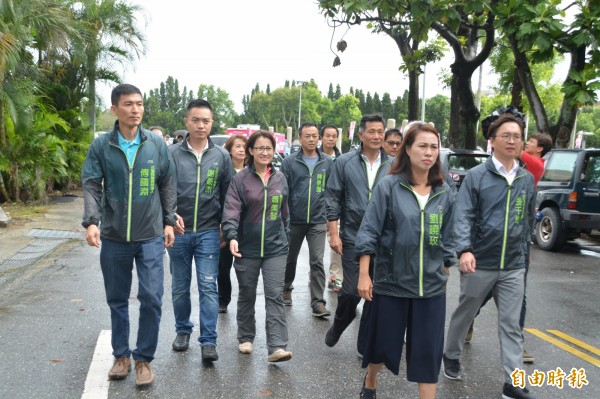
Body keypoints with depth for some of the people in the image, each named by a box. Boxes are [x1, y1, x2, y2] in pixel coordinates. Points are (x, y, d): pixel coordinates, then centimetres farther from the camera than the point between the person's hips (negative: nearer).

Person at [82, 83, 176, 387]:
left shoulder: (156, 144, 2)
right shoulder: (101, 145, -1)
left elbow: (167, 185, 7)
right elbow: (91, 185, -5)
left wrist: (168, 221, 6)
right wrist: (91, 221, -18)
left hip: (150, 236, 0)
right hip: (114, 237, 1)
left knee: (151, 298, -3)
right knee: (117, 300, 12)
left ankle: (143, 358, 14)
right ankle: (121, 355, 28)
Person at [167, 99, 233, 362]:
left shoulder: (221, 156, 4)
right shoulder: (172, 153, -1)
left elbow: (228, 194, 8)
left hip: (209, 232, 0)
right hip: (178, 231, 1)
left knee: (208, 286, -3)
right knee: (180, 287, 13)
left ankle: (208, 342, 2)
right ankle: (183, 331, 32)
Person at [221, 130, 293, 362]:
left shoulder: (280, 178, 7)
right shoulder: (241, 179, -5)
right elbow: (231, 210, -14)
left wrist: (285, 237, 18)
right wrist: (231, 236, -29)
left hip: (275, 248, 2)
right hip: (247, 247, -1)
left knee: (275, 295, -5)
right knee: (247, 295, 13)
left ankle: (277, 347, -7)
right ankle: (246, 338, 30)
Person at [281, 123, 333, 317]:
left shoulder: (327, 162, 4)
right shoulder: (289, 162, -1)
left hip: (318, 221, 0)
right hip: (293, 220, 0)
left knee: (317, 262, -5)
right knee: (290, 258, 16)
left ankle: (318, 302, -1)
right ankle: (286, 290, 38)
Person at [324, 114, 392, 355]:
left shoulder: (393, 167, 2)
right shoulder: (345, 163, -2)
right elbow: (333, 200, 0)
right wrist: (334, 234, -5)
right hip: (353, 237, -2)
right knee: (352, 290, -3)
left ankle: (366, 343, 22)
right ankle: (337, 327, 27)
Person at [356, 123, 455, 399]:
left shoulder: (445, 193, 3)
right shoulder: (389, 185, -8)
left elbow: (447, 240, 11)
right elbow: (369, 231, -9)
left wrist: (445, 274, 13)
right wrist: (364, 274, -11)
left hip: (431, 286, 2)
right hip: (391, 281, -2)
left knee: (429, 350, 5)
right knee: (382, 341, 14)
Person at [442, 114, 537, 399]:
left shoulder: (527, 179, 7)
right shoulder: (476, 176, -7)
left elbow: (528, 219, 16)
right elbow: (463, 215, -14)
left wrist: (523, 251, 16)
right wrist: (464, 249, -26)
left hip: (514, 266, 3)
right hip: (479, 262, -3)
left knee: (511, 324, 5)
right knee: (465, 314, 14)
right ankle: (451, 356, 36)